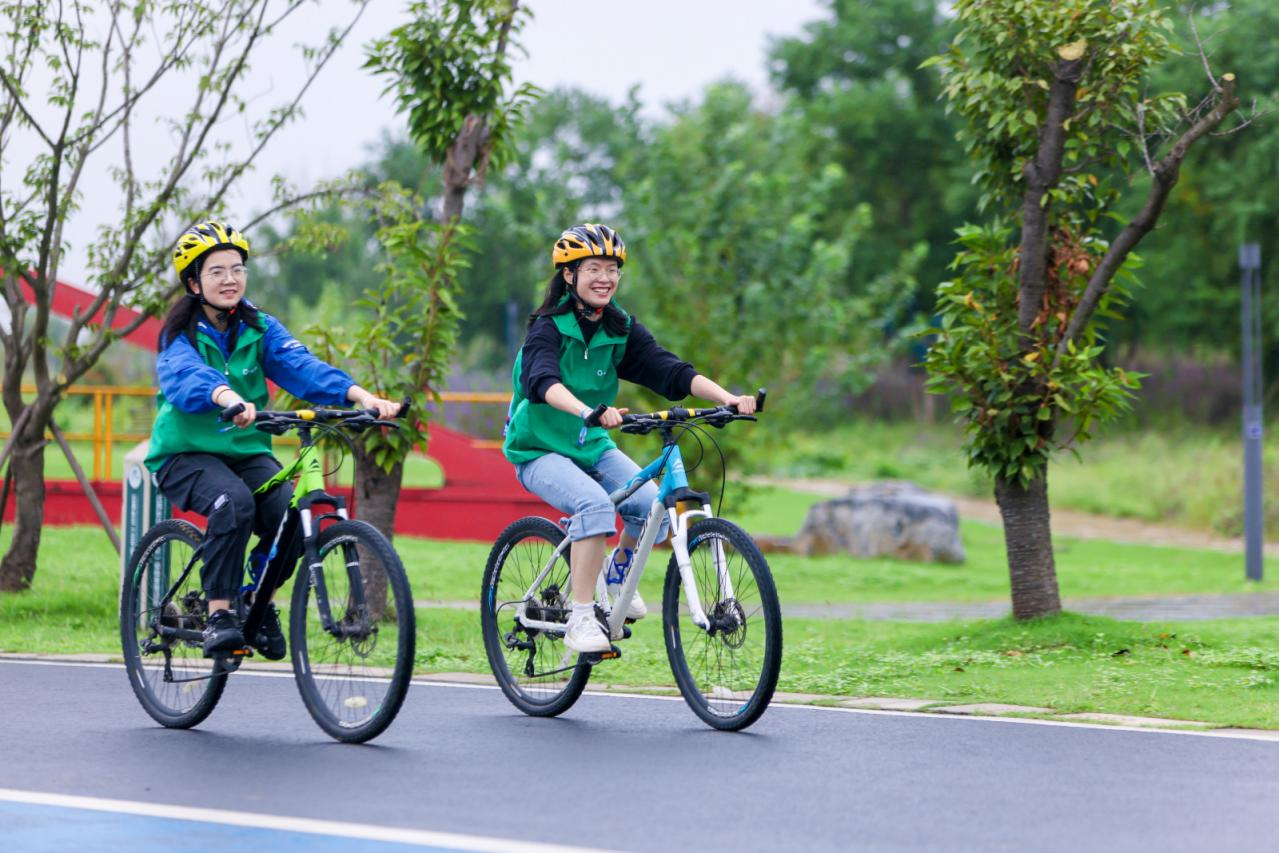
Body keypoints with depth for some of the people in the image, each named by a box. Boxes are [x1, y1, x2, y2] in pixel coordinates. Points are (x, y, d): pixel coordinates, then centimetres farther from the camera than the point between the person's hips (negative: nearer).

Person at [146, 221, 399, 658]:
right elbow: (186, 376, -31)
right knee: (234, 501, -34)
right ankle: (219, 614, -23)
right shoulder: (181, 334, -8)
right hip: (184, 454, -4)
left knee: (291, 512, -23)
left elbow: (301, 366, -14)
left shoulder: (259, 328, 3)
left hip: (247, 452, 4)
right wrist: (228, 397, -54)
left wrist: (359, 394, -32)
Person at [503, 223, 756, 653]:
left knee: (654, 504, -18)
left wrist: (726, 397, -28)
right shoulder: (548, 328, -15)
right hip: (540, 451, -5)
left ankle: (617, 577, 13)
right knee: (594, 504, -33)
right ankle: (580, 620, -26)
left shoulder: (621, 330, 1)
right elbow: (543, 381, -35)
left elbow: (669, 370, -11)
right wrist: (587, 411, -54)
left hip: (593, 446, 5)